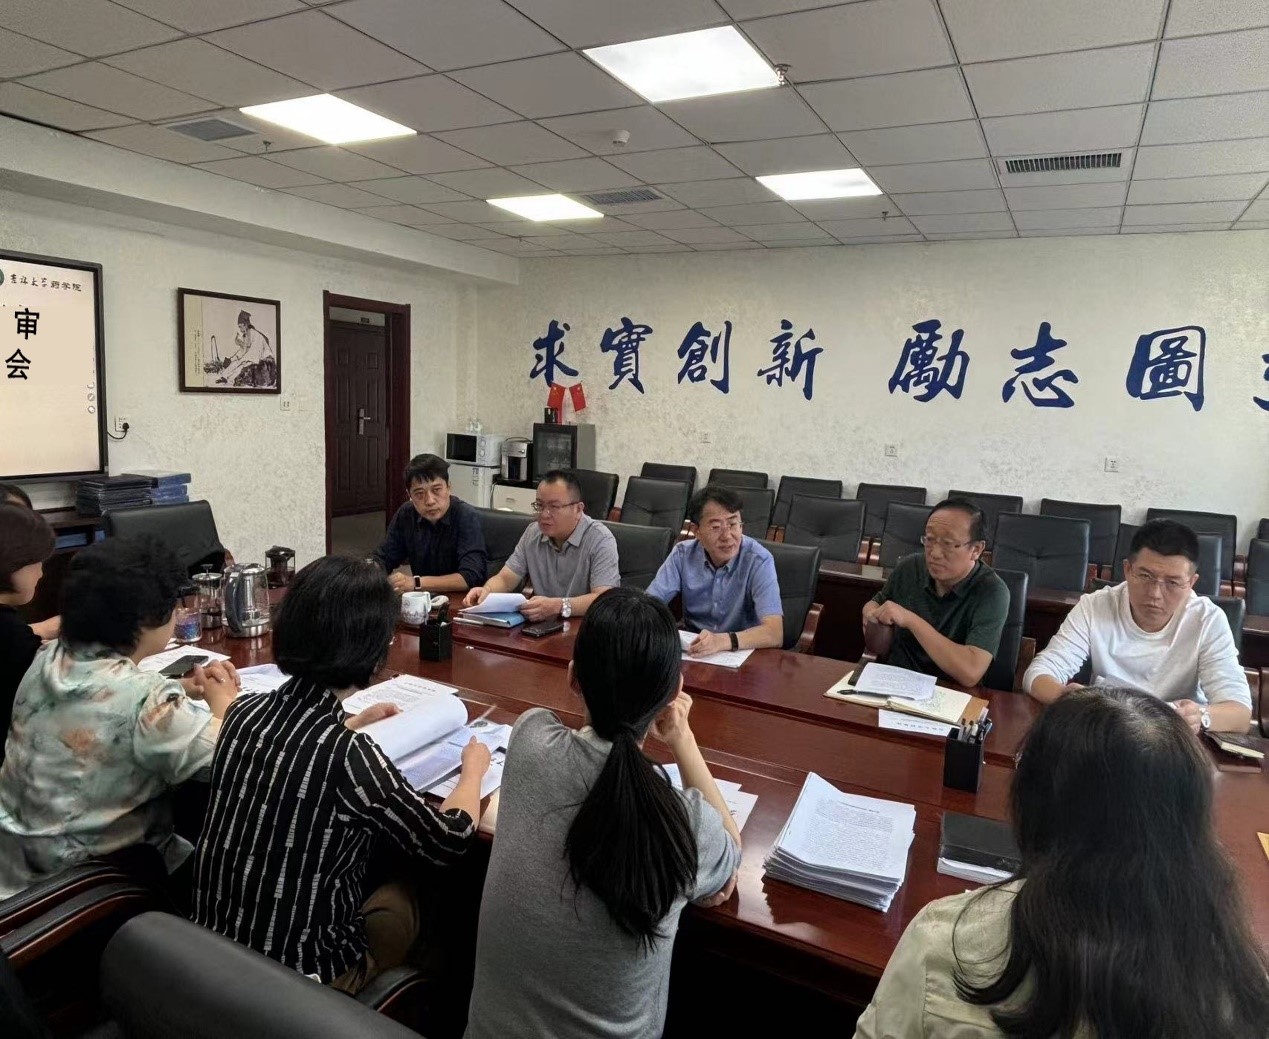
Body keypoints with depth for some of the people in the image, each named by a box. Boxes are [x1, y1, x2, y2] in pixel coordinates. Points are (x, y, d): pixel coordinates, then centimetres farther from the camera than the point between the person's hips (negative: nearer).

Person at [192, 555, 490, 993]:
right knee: (418, 890, 20)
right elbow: (447, 842, -13)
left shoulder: (244, 712, -12)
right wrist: (474, 768, 3)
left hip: (215, 944, 5)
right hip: (297, 973, -5)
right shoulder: (350, 755, -30)